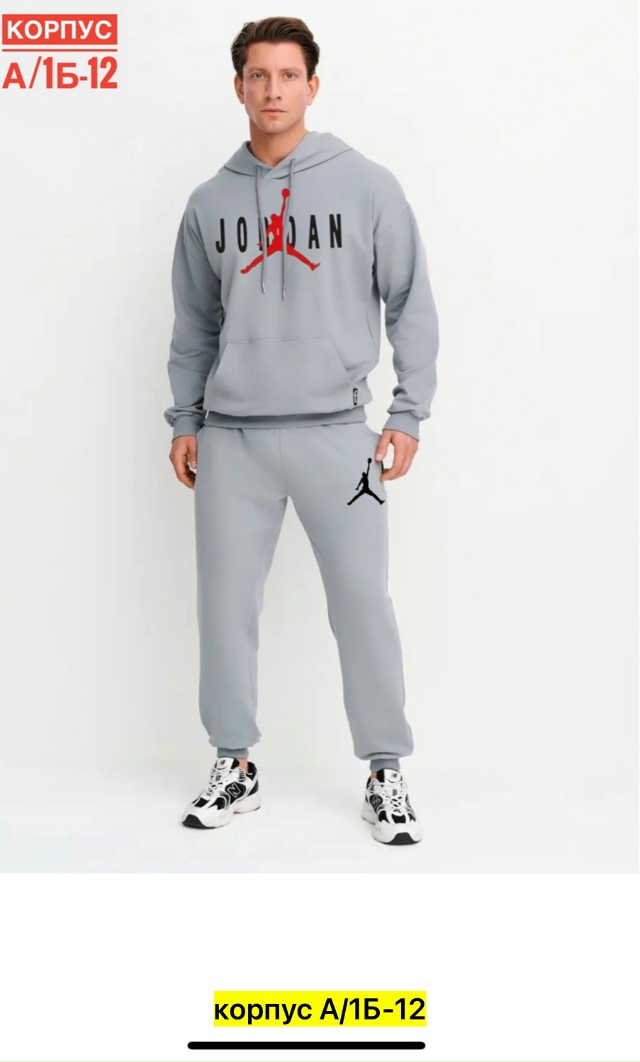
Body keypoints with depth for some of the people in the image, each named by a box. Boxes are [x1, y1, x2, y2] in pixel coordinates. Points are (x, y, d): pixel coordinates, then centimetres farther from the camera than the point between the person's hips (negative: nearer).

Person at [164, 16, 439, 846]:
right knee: (226, 604, 6)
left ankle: (385, 773, 13)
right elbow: (195, 324, 15)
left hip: (336, 431, -3)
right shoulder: (210, 202, 10)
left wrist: (409, 413, -4)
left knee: (362, 603, -2)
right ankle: (236, 767, 21)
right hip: (231, 436, 3)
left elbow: (411, 305, 2)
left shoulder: (367, 186, 2)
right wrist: (184, 420, 9)